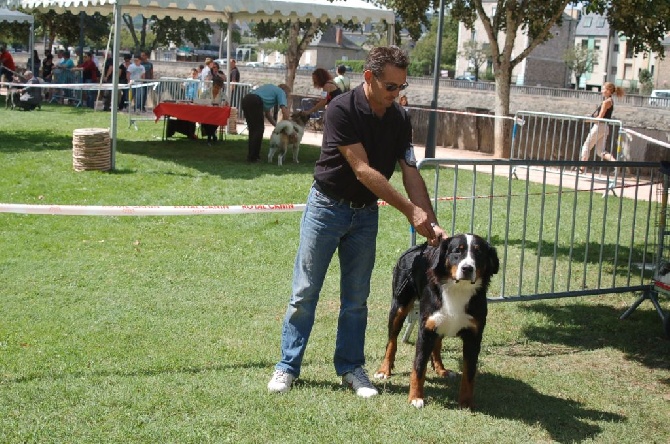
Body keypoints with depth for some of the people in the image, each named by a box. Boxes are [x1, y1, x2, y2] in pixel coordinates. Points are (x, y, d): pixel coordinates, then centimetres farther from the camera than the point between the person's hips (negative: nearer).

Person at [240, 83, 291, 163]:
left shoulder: (271, 89, 36)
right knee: (259, 129, 0)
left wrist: (277, 126, 37)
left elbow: (267, 113, 38)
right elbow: (284, 111, 0)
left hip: (245, 99, 8)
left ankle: (253, 155, 20)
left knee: (252, 129, 17)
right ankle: (252, 157, -1)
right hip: (255, 102, -8)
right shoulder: (281, 92, 13)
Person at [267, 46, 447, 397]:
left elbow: (411, 173, -2)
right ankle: (287, 367, 11)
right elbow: (363, 170, -24)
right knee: (305, 292, 2)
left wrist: (431, 222, -13)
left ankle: (351, 368, 19)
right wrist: (411, 210, -24)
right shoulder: (342, 109, -21)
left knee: (356, 298, 8)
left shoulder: (399, 119, -3)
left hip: (365, 213, 5)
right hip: (327, 206, -4)